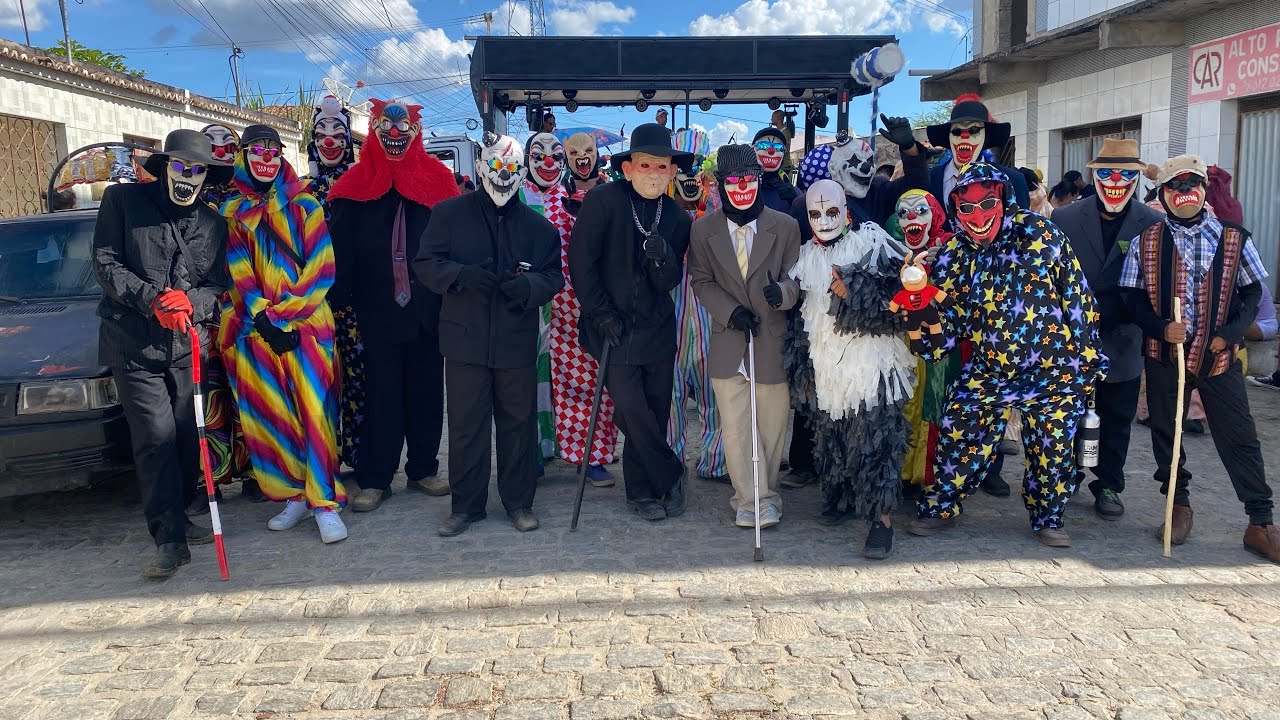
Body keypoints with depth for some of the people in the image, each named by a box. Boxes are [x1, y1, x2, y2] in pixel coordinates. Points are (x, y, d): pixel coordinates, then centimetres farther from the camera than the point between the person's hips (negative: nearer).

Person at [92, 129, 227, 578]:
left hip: (190, 346, 3)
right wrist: (153, 299, -16)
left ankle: (174, 518, 23)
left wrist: (190, 303, -15)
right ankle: (170, 539, -5)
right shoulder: (123, 200, 5)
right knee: (156, 438, -9)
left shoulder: (212, 224, 14)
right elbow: (105, 263, -1)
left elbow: (218, 285, 8)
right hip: (133, 344, -3)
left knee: (188, 436, 4)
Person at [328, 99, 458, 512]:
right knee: (381, 393, 3)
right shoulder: (356, 186, 3)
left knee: (426, 391, 9)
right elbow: (341, 246, -2)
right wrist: (340, 297, -11)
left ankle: (423, 469, 21)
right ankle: (375, 478, 10)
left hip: (427, 306, 1)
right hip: (378, 308, -1)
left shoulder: (436, 180, 5)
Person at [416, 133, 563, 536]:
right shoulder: (450, 214, 4)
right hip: (465, 339, -1)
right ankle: (465, 505, 18)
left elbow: (553, 277, 6)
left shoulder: (537, 226, 7)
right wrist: (461, 274, -19)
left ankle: (519, 502, 22)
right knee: (466, 426, 5)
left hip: (517, 341, 1)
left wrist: (529, 285, -17)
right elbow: (425, 263, 1)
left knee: (518, 424, 8)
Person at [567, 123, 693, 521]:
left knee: (656, 411, 8)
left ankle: (642, 489, 26)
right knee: (631, 407, -12)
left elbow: (668, 283, -1)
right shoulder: (603, 200, -9)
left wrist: (662, 258, -23)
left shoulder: (677, 218, 2)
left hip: (657, 327, 4)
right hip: (613, 326, -3)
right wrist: (601, 313, -10)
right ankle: (670, 476, 10)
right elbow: (580, 259, -8)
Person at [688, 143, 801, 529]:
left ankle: (765, 496, 26)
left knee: (772, 425, 9)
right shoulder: (703, 229, 1)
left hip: (773, 341, 0)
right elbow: (702, 280, 6)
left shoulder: (785, 226, -2)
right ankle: (749, 498, 12)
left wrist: (782, 292, -25)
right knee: (736, 428, 1)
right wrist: (729, 311, -11)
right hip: (728, 343, 1)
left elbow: (797, 279, 0)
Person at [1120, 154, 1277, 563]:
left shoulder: (1234, 239, 0)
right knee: (1165, 432, 10)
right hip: (1164, 353, 1)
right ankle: (1180, 507, 28)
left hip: (1219, 356, -1)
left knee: (1239, 437, 1)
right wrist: (1160, 328, -16)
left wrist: (1230, 333, -10)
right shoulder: (1145, 242, 0)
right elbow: (1132, 297, 0)